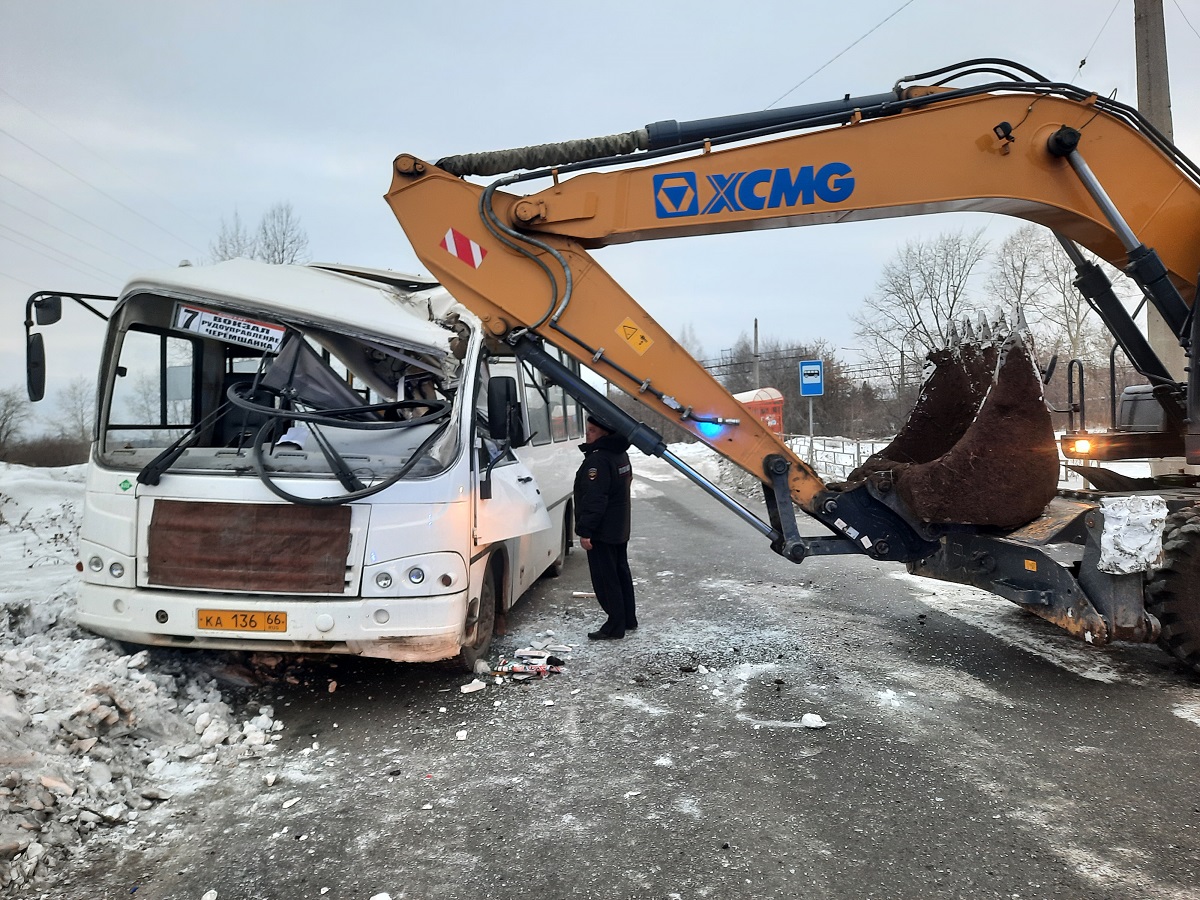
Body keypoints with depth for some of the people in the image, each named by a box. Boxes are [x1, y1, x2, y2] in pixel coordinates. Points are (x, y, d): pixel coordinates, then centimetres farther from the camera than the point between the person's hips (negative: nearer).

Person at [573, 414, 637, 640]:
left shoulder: (598, 460, -22)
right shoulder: (621, 455, 11)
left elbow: (594, 500, -27)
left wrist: (585, 531, -23)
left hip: (602, 531, -10)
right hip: (620, 529, 10)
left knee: (605, 579, -3)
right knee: (621, 573, 19)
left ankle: (615, 627, 2)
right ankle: (628, 620, 29)